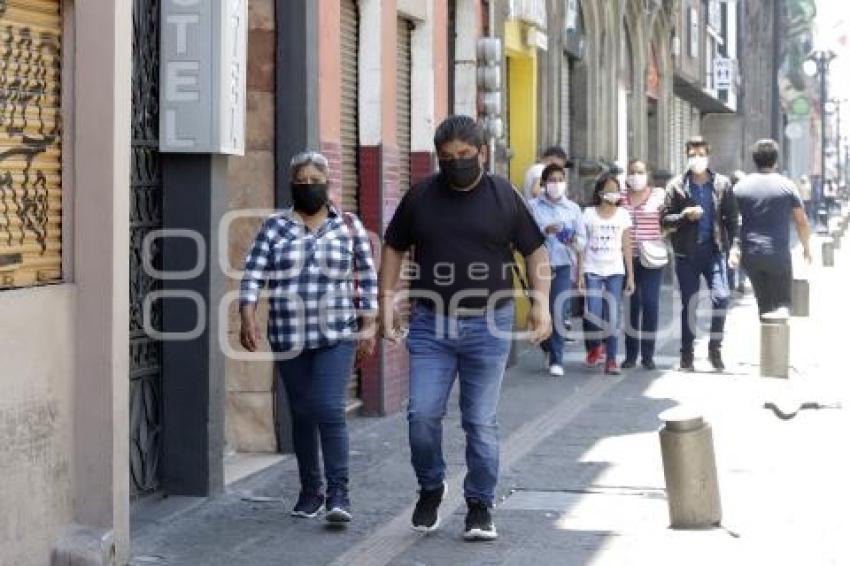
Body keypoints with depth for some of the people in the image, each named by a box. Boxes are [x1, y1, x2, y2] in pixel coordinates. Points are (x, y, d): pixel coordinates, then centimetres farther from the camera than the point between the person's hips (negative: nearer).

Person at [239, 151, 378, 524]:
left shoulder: (349, 226, 6)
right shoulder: (274, 228, 6)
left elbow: (367, 278, 7)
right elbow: (252, 275, -1)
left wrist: (369, 326, 1)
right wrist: (247, 318, -15)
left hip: (336, 337, -2)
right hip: (289, 340, 2)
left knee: (330, 411, -14)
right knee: (302, 416, 9)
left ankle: (338, 494, -12)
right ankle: (310, 491, 22)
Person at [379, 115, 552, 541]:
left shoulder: (504, 196, 1)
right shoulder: (420, 197, 5)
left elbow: (535, 252, 6)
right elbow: (394, 248, 14)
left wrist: (541, 302, -4)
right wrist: (387, 300, 6)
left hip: (488, 324, -1)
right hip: (430, 323, 1)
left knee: (481, 422, 3)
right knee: (422, 414, -5)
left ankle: (480, 507, 14)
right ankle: (430, 489, 19)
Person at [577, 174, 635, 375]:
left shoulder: (622, 215, 6)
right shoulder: (589, 213, 3)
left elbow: (626, 247, 7)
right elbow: (583, 245, 3)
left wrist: (630, 276, 3)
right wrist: (580, 274, -3)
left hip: (615, 271, 1)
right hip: (592, 270, -1)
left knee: (612, 317, -2)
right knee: (594, 316, -9)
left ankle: (611, 360, 4)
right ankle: (596, 346, 19)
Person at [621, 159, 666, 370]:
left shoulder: (658, 194, 5)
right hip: (627, 257, 1)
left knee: (650, 303, -3)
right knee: (631, 304, 3)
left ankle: (648, 355, 4)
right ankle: (630, 354, 10)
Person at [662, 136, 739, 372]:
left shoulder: (722, 184, 5)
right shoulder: (677, 185, 3)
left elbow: (731, 218, 6)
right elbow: (665, 220, 2)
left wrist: (733, 246, 0)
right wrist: (685, 216, -15)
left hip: (714, 250, 0)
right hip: (687, 253, 0)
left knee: (721, 296, -13)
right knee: (689, 304, 4)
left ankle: (715, 347, 4)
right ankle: (687, 353, 14)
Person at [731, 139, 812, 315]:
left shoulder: (740, 187, 4)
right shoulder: (787, 185, -2)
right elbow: (802, 222, 1)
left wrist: (733, 249, 8)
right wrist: (806, 248, 15)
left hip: (750, 255, 3)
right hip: (779, 255, -3)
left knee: (764, 303, 14)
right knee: (783, 301, 6)